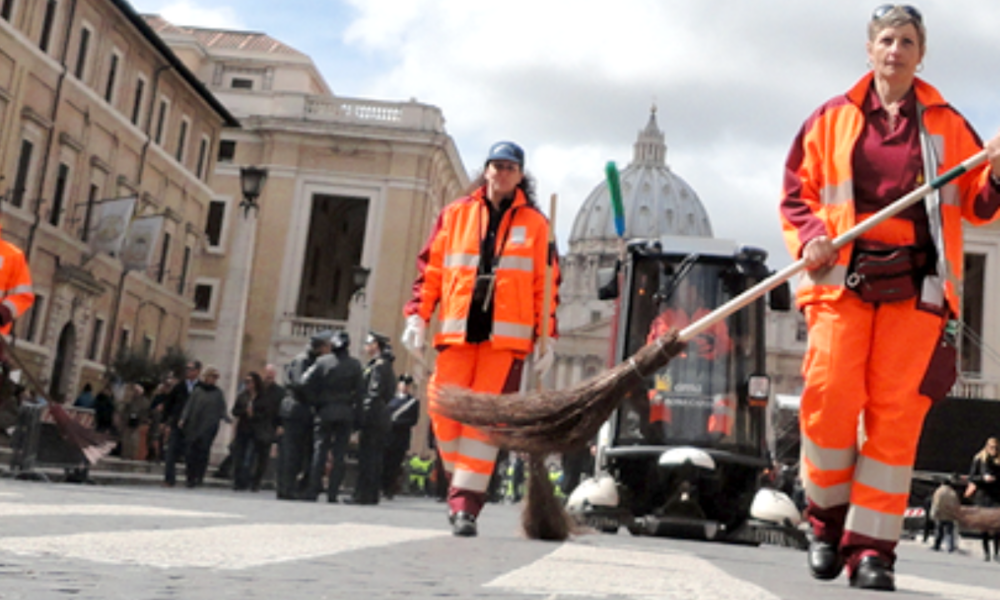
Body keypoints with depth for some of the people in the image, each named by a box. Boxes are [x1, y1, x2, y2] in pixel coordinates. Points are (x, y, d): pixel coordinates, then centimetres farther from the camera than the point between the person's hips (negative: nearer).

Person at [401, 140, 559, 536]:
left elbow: (547, 284, 9)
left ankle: (466, 503, -6)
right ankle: (461, 482, 15)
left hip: (507, 336, -1)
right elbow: (430, 269, 12)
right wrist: (418, 315, 2)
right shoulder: (455, 214, 13)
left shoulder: (534, 223, 11)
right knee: (444, 410, -7)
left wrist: (546, 337, 2)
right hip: (457, 330, 2)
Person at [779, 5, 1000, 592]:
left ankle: (872, 547, 0)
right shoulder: (832, 120, 12)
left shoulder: (948, 125, 15)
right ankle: (828, 518, 9)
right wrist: (811, 237, -7)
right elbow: (797, 192, 12)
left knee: (897, 413, -6)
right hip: (843, 279, 0)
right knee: (830, 399, -14)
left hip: (916, 285, 1)